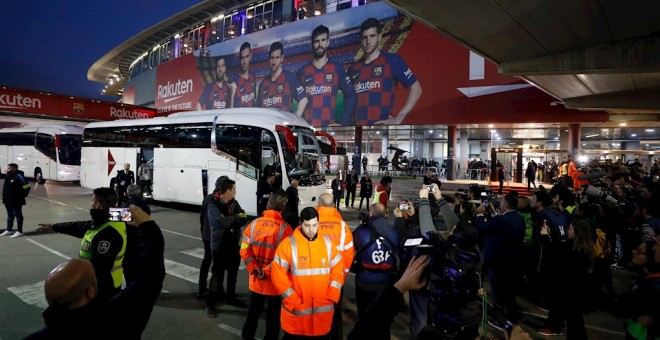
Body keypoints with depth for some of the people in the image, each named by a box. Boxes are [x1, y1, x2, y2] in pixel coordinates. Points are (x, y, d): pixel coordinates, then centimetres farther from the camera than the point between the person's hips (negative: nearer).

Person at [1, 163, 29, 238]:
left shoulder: (19, 176, -17)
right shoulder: (8, 176, 10)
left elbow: (26, 187, -18)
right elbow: (5, 187, 21)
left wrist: (22, 196, -11)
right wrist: (4, 197, 15)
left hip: (16, 201, -9)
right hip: (8, 200, 9)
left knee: (18, 215, -1)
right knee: (10, 215, 18)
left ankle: (19, 231, 5)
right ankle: (9, 230, 29)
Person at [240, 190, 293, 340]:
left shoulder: (254, 224, -6)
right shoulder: (285, 228, -18)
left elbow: (244, 250, -6)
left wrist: (255, 270, -6)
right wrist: (267, 271, -14)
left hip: (256, 280, 4)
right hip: (275, 281, -4)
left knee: (253, 311, 22)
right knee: (273, 314, 15)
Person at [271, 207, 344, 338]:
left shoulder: (328, 243, 1)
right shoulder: (288, 244, -10)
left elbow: (338, 271, 5)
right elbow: (278, 276, -11)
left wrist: (331, 298, -3)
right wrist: (295, 303, -12)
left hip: (323, 312, 3)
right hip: (296, 312, -2)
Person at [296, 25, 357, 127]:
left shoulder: (337, 68, 6)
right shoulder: (302, 71, 10)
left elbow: (350, 96, 4)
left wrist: (343, 123, -5)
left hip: (330, 127, -1)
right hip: (305, 127, 1)